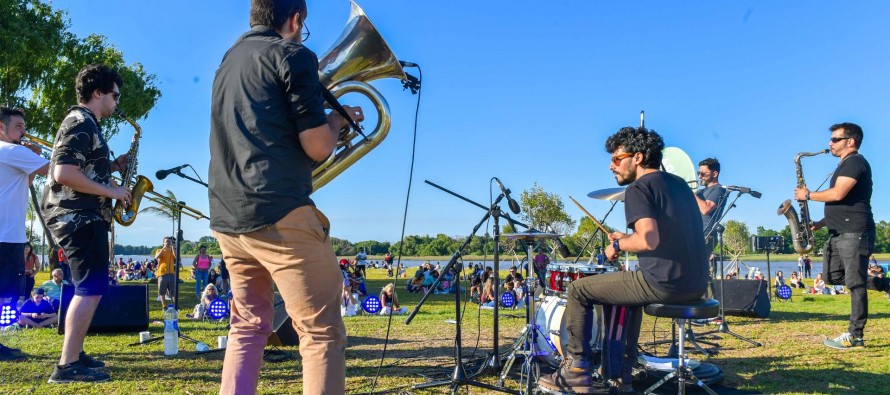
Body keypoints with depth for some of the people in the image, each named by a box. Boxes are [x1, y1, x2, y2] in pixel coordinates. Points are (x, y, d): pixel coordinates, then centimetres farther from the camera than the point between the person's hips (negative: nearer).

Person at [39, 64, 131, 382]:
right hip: (78, 217, -11)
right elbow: (63, 173, -23)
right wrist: (110, 191, -17)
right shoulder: (80, 123, -12)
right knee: (92, 288, -12)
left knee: (89, 287, 17)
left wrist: (113, 167, 13)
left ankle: (74, 353, 26)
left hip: (83, 216, 11)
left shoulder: (86, 125, 20)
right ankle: (67, 366, -10)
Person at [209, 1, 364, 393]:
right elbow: (317, 147, -9)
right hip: (278, 213, -8)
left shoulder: (228, 60, 21)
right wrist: (338, 118, 11)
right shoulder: (292, 54, -3)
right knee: (322, 333, -3)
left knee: (248, 327, 18)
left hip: (227, 217, 8)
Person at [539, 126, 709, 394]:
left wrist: (618, 245, -6)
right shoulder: (679, 183, 16)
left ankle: (577, 373, 11)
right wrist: (628, 239, 21)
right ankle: (621, 373, 33)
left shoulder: (638, 189, -10)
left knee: (578, 290, 5)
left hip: (664, 284, -9)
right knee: (629, 288, 35)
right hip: (696, 286, 9)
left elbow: (649, 240, -25)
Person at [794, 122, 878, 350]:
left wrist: (807, 195, -8)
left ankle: (855, 336, -4)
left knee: (855, 283, -7)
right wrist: (822, 223, 17)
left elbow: (838, 195, -21)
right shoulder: (845, 165, 22)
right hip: (839, 233, 10)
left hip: (854, 233, -10)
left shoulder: (855, 162, -9)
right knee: (831, 276, 6)